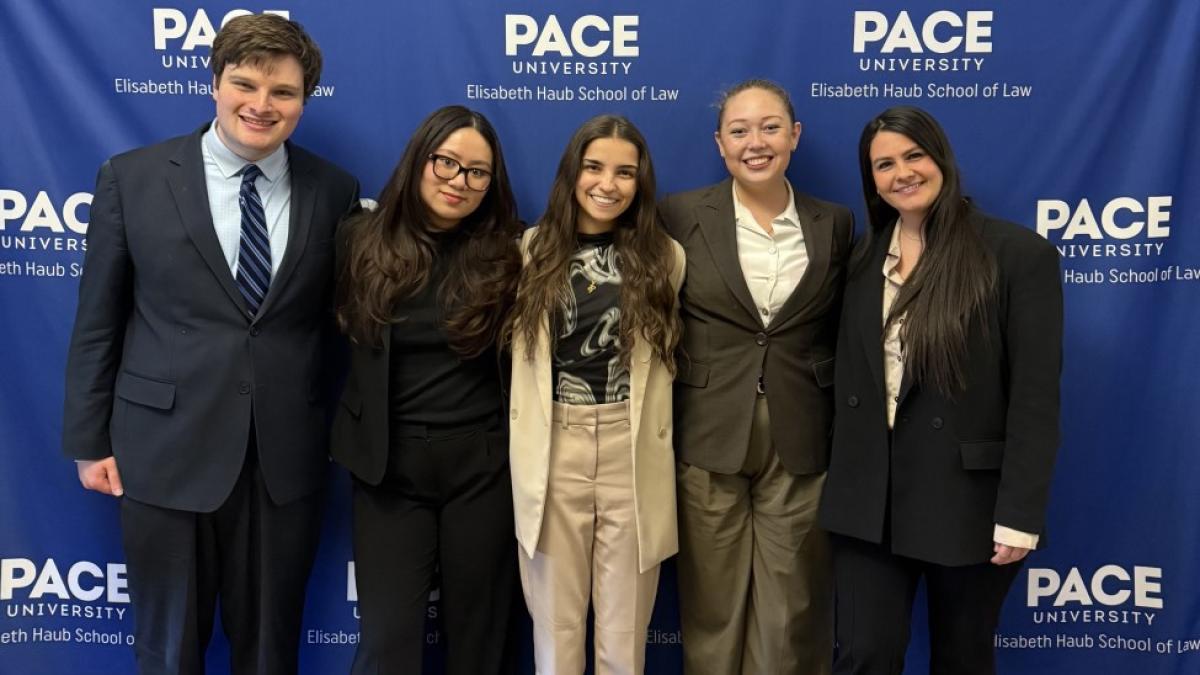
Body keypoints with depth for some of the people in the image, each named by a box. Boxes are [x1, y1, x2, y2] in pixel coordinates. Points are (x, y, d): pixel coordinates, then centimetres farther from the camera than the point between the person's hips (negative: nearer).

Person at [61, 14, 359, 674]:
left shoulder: (335, 191, 0)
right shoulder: (132, 177, -3)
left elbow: (336, 319, 6)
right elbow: (97, 322, 1)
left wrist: (338, 436, 6)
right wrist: (89, 441, 1)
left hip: (287, 459, 1)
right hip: (166, 452, -1)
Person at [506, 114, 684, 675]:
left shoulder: (664, 257, 2)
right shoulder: (535, 250, 4)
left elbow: (669, 354, 9)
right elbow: (517, 347, 10)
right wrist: (527, 435, 5)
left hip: (634, 450, 0)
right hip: (553, 447, 1)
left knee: (625, 620, 11)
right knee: (556, 616, 11)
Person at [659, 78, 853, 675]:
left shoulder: (834, 224, 5)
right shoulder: (681, 215, -2)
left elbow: (842, 335, 10)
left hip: (802, 445, 1)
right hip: (708, 440, -1)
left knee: (793, 614, 9)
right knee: (712, 608, 11)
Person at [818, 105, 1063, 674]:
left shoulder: (1020, 254, -9)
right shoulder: (864, 258, 7)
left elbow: (1035, 397, -11)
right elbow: (850, 374, 9)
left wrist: (1020, 514, -14)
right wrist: (841, 480, 6)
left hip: (967, 499, -3)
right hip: (867, 498, 3)